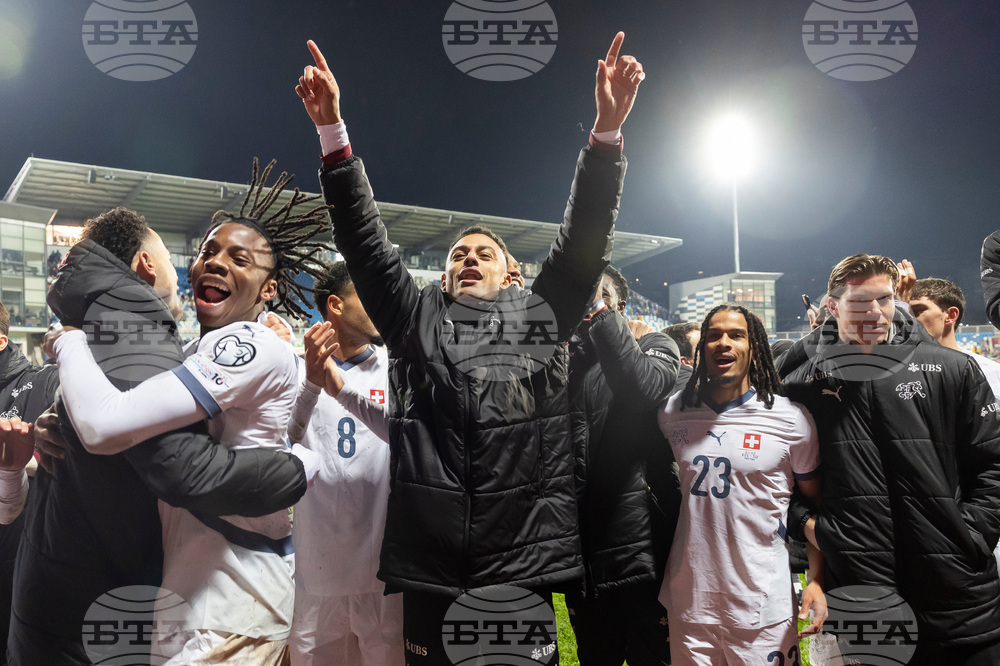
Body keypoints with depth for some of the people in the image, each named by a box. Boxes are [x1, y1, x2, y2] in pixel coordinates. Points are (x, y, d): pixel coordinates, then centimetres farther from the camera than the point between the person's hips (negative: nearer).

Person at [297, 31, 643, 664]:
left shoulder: (541, 317, 12)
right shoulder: (416, 320, 14)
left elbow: (584, 240, 2)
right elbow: (365, 240, 7)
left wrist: (607, 131, -8)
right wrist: (332, 130, 0)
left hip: (525, 565, -1)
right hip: (428, 569, 1)